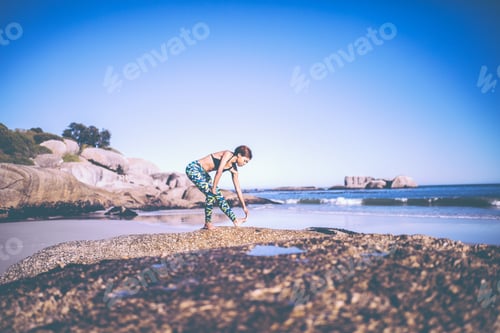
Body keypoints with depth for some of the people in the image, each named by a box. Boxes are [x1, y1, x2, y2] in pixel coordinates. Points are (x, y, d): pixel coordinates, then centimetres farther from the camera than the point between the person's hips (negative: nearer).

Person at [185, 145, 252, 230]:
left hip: (203, 173, 8)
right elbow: (219, 171, -26)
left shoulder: (233, 168, 4)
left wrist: (244, 207, 9)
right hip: (193, 168, -8)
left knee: (219, 196, 4)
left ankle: (235, 220, 9)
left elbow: (238, 189, 8)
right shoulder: (228, 154, -18)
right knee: (211, 194, -18)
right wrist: (213, 188, -19)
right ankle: (207, 224, -4)